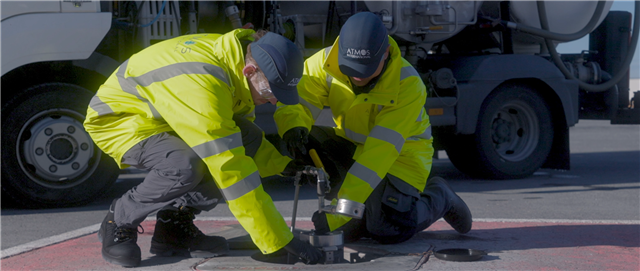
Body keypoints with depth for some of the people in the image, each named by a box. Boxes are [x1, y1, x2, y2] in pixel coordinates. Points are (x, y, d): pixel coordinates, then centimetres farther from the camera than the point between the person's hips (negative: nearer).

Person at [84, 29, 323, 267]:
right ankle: (119, 222, -7)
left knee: (249, 140, -11)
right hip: (116, 120, -8)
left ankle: (174, 224, 0)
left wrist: (282, 165, -10)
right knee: (186, 167, -36)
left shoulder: (239, 56, -11)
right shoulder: (201, 86, -38)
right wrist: (278, 241, -35)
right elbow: (230, 168, -39)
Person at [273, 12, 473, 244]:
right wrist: (293, 128, -49)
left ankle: (437, 196, 14)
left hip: (401, 153, -4)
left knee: (388, 231, -20)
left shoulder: (409, 86, -32)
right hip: (353, 145, 4)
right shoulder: (325, 63, -22)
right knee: (307, 140, -26)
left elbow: (380, 152, -38)